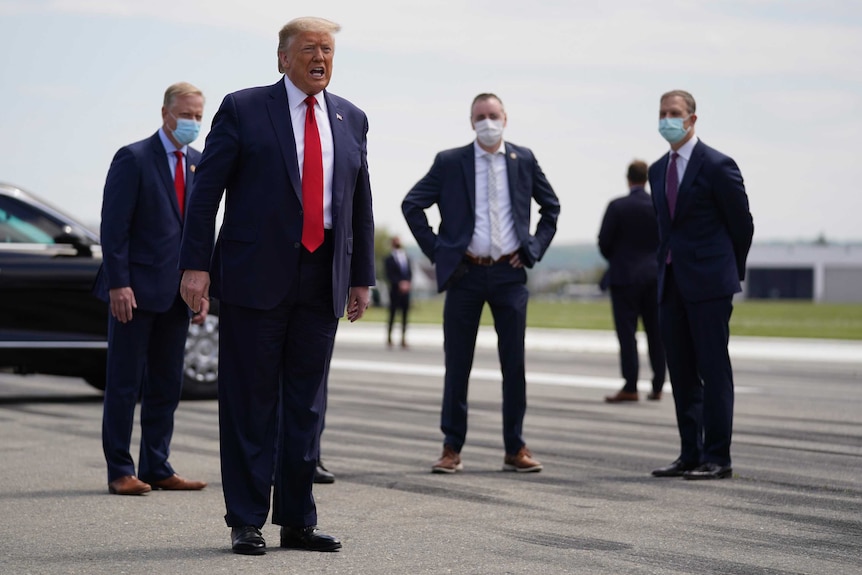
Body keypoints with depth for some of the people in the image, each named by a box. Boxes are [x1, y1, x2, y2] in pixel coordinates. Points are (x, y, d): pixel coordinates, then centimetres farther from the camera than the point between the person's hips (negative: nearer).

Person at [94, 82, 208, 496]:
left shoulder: (200, 164, 12)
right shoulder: (134, 159, -6)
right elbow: (114, 225, -11)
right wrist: (118, 284, -17)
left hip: (176, 293, 6)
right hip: (135, 289, -6)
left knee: (166, 385, 9)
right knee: (125, 382, 0)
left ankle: (156, 469, 16)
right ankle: (120, 472, 5)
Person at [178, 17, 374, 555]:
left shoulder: (351, 119, 13)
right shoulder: (243, 108, 0)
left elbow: (360, 202, 16)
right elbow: (207, 189, -3)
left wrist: (362, 277, 12)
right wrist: (197, 264, -11)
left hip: (322, 281, 4)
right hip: (257, 276, -4)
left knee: (307, 403, 9)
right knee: (250, 402, 1)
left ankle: (298, 520, 17)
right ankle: (247, 521, 10)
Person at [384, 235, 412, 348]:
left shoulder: (406, 258, 17)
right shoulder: (389, 259, 1)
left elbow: (409, 273, 11)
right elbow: (390, 275, -7)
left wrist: (407, 282, -7)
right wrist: (400, 283, -18)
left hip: (405, 291, 4)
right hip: (395, 291, -4)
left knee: (405, 315, 2)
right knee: (392, 314, -3)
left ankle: (403, 339, 5)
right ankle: (389, 338, 6)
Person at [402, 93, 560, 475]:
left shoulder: (523, 160, 5)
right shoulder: (450, 162, 0)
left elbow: (551, 206, 17)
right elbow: (411, 205, 2)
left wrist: (535, 248, 5)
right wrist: (436, 250, -4)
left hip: (510, 273, 1)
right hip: (465, 273, -1)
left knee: (514, 364, 4)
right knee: (457, 365, 3)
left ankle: (515, 450, 12)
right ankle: (452, 449, 11)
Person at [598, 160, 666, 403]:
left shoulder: (617, 206, -10)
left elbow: (604, 242, -6)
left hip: (624, 276, -3)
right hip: (655, 276, 3)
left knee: (627, 332, -1)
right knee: (656, 332, 9)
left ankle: (630, 387, -4)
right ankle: (657, 386, 11)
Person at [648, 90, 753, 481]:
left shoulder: (717, 166, -7)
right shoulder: (658, 170, 14)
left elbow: (742, 224, 0)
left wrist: (732, 271, 9)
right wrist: (667, 266, 16)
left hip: (708, 284, -7)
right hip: (672, 283, 7)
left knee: (714, 370, -4)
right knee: (681, 373, 8)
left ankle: (717, 458, -1)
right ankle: (690, 455, 14)